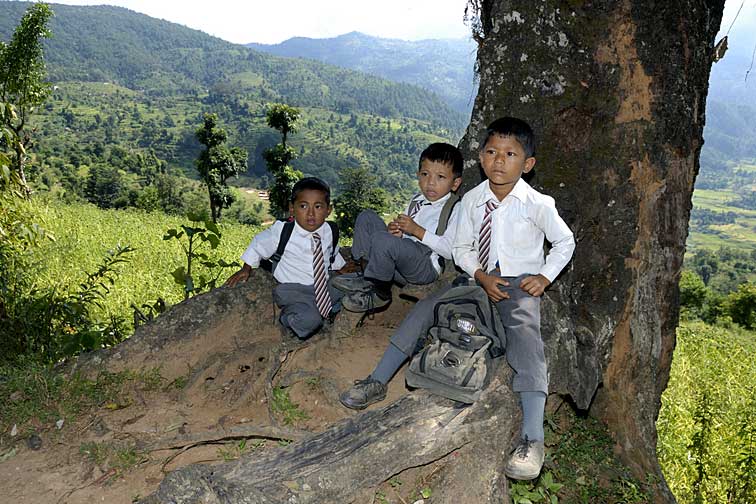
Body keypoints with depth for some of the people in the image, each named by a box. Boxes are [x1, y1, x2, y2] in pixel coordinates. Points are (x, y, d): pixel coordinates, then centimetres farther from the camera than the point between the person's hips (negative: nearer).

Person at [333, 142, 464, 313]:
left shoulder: (455, 209, -5)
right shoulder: (416, 201, 20)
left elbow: (450, 251, -16)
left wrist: (417, 230, -17)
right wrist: (396, 231, 0)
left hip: (426, 266, -8)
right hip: (399, 262, 8)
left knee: (382, 239, -33)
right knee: (367, 217, 6)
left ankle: (378, 293, -13)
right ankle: (366, 272, -4)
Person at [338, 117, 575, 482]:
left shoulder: (537, 203, -11)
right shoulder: (472, 199, -1)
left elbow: (565, 242, 5)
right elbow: (461, 248, 6)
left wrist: (544, 276, -8)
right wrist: (482, 276, -12)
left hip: (519, 283, -4)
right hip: (479, 278, 4)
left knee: (525, 333, -32)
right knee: (424, 310, -10)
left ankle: (531, 439, -36)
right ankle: (377, 382, 0)